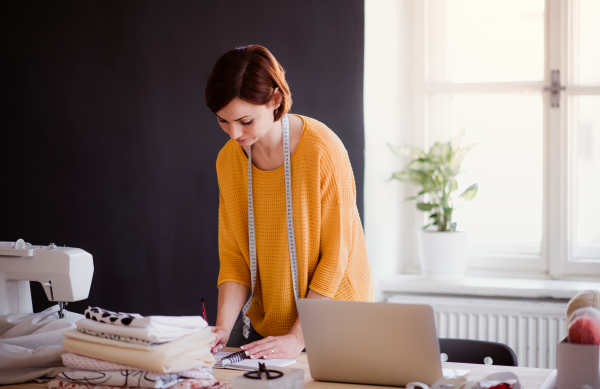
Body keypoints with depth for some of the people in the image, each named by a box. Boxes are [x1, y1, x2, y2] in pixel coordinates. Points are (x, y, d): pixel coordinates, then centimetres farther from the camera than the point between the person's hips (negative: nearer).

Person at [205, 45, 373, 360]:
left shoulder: (322, 150, -18)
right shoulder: (228, 160, -1)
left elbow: (335, 255, -15)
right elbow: (234, 256, 2)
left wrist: (297, 338, -18)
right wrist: (224, 327, -13)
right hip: (262, 319, 4)